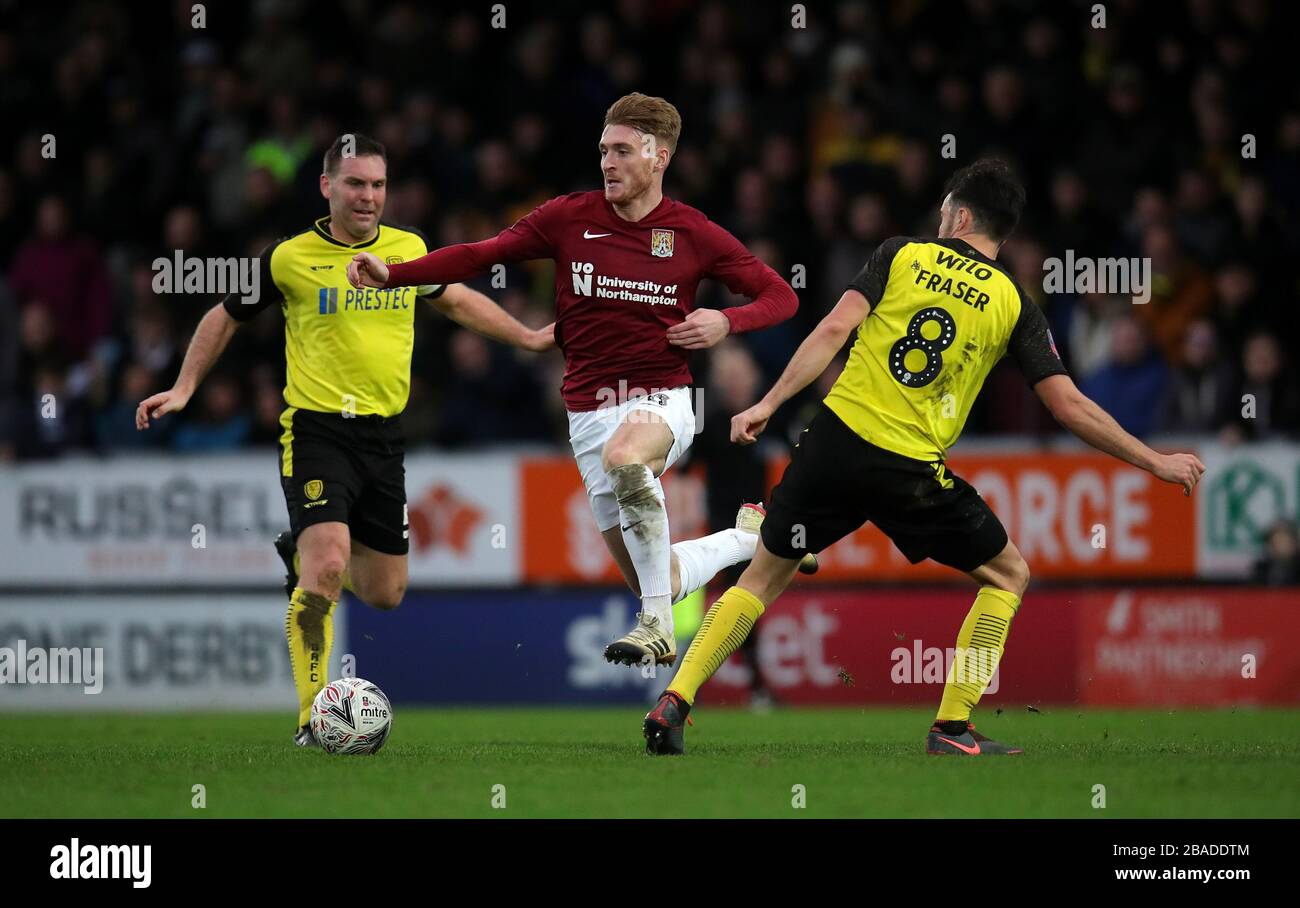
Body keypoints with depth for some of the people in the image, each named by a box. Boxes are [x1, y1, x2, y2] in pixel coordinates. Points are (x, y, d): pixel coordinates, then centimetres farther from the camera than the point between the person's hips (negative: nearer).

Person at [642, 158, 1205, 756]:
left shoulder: (903, 255, 7)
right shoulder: (1012, 303, 4)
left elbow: (834, 330, -6)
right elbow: (1068, 406, 2)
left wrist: (769, 403, -5)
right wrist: (1156, 463, 11)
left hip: (834, 441, 2)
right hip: (910, 471, -2)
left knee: (763, 576, 18)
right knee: (1009, 575, 17)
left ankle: (674, 703, 5)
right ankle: (951, 728, 10)